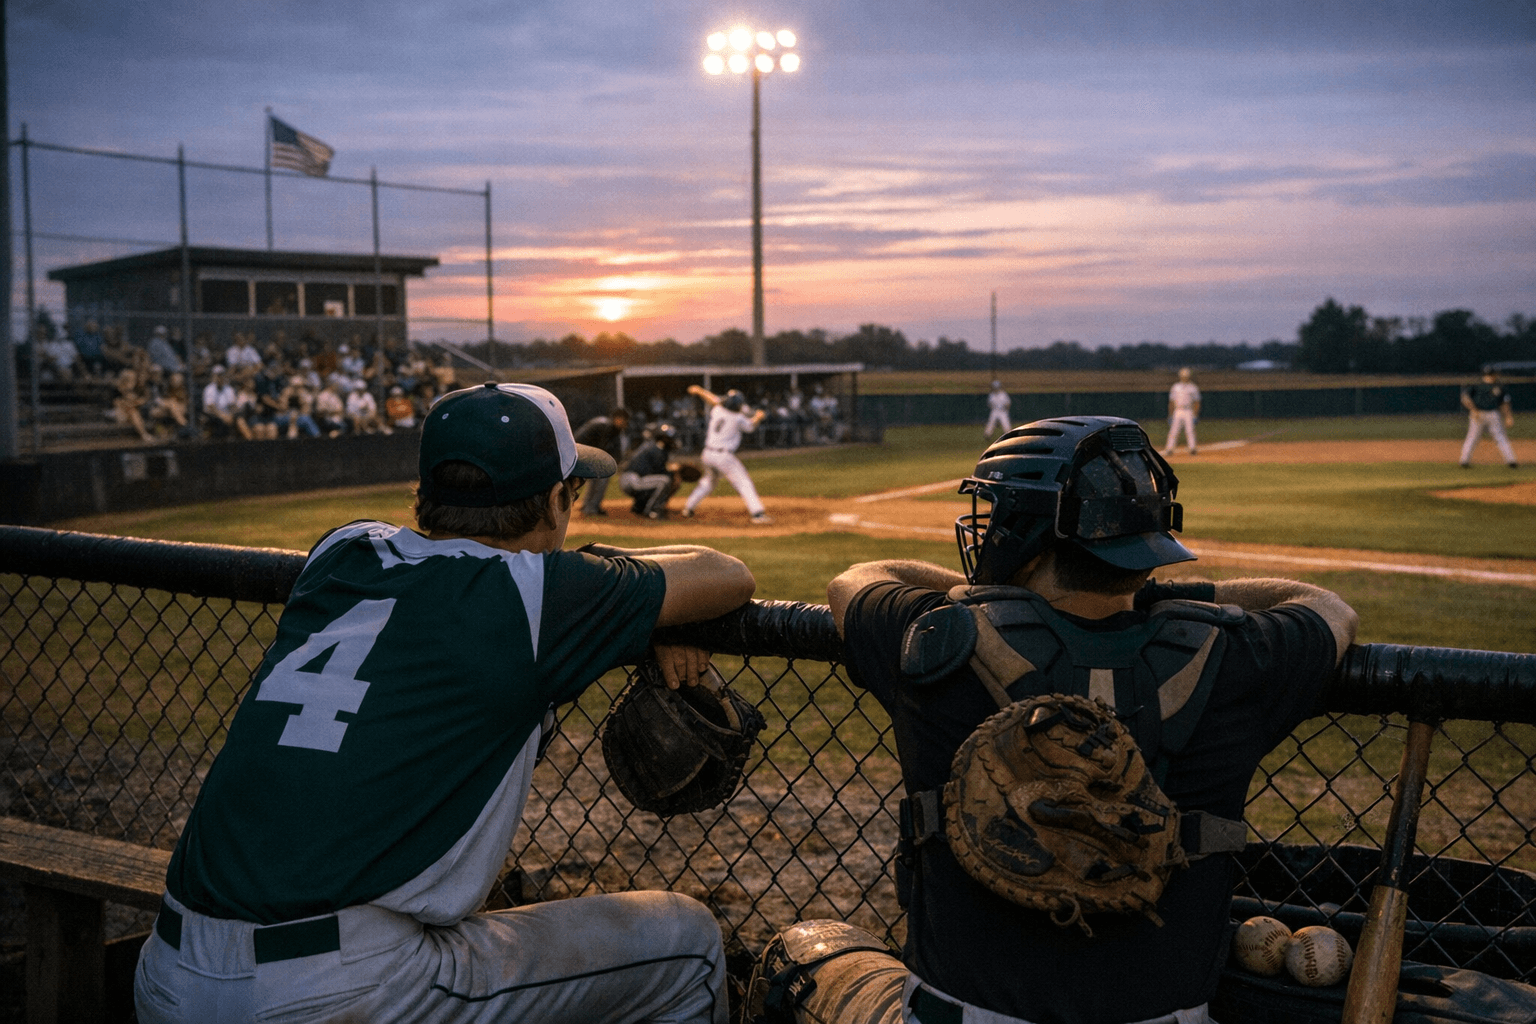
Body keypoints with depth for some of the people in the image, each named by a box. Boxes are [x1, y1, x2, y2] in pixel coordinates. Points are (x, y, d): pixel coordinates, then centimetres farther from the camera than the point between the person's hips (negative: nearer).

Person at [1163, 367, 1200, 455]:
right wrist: (1170, 415, 6)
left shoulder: (1193, 388, 4)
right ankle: (1169, 448, -1)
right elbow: (1171, 402, 12)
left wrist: (1195, 415, -6)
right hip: (1177, 411, 2)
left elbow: (1196, 403, 3)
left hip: (1189, 412, -2)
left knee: (1190, 430, -7)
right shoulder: (1175, 387, 11)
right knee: (1173, 430, -3)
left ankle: (1193, 448, -2)